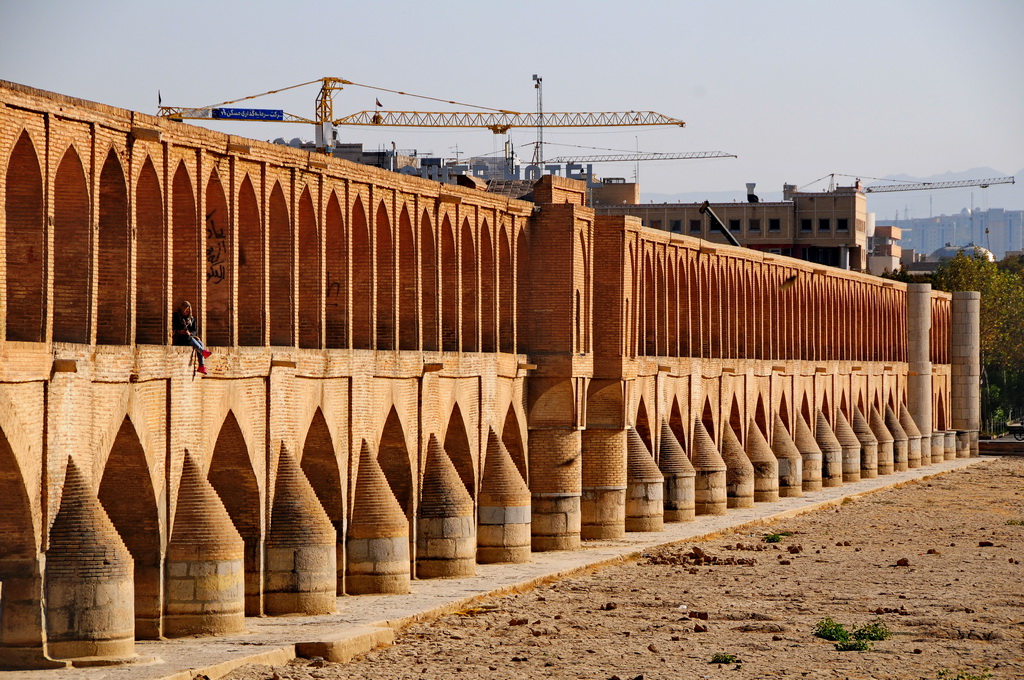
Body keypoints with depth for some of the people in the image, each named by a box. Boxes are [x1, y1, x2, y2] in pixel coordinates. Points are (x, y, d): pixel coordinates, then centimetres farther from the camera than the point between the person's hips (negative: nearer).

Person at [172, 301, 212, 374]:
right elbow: (174, 329, -1)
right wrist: (180, 332, -21)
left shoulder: (191, 318, 16)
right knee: (189, 339, -36)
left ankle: (202, 366, -36)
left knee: (200, 342, -26)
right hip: (179, 339, -4)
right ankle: (203, 351, -51)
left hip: (189, 337, 4)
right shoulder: (176, 316, 5)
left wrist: (190, 333, -13)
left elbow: (194, 331, 10)